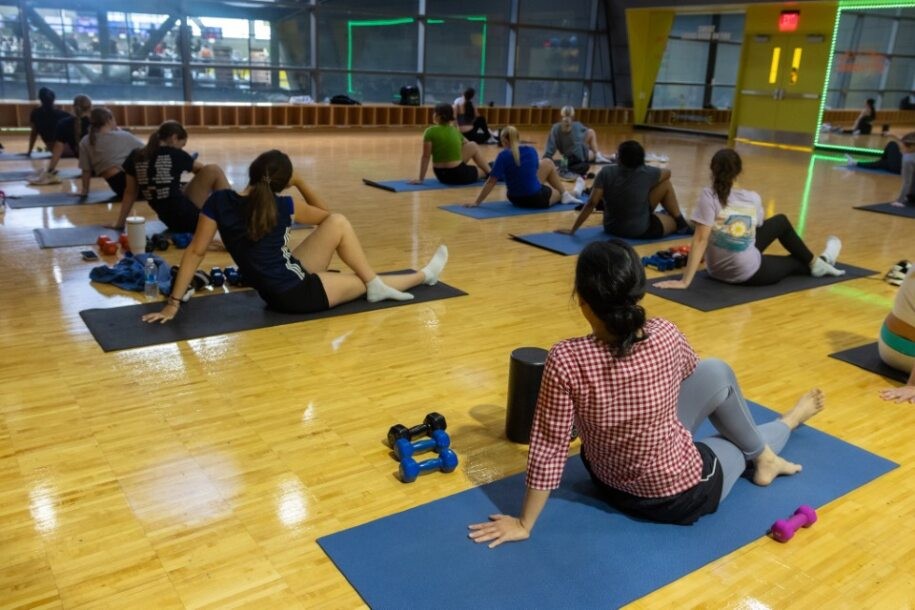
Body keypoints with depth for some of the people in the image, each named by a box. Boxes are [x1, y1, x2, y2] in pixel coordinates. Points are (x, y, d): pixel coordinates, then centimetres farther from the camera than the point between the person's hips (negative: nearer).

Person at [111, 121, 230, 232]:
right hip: (186, 217, -6)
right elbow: (200, 169, 18)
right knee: (213, 171, 7)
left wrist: (120, 222, 22)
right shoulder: (175, 154, -1)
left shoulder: (135, 157, 9)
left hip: (171, 221, 6)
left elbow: (130, 192, 15)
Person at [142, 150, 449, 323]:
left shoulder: (219, 201, -7)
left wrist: (173, 303, -4)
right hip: (295, 294, -6)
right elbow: (324, 213, 6)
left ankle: (377, 285, 20)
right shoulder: (283, 206, -14)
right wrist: (299, 182, 8)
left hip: (280, 288, 6)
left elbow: (195, 252, -7)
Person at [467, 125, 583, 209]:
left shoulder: (503, 155, -14)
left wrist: (476, 202, -15)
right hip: (536, 199, -1)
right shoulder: (531, 150, -6)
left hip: (516, 200, 1)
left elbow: (491, 181, -17)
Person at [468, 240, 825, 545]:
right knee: (717, 373, 21)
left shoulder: (566, 360, -28)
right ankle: (762, 458, 47)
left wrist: (524, 524, -11)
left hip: (610, 485, 1)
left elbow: (549, 447, -22)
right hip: (684, 494, -1)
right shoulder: (667, 336, -22)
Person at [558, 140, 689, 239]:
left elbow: (591, 204, -18)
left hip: (612, 228, 3)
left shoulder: (606, 172, -14)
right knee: (666, 184, 13)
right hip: (641, 231, -3)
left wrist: (572, 230, -14)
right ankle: (681, 223, 29)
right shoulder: (647, 173, -13)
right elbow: (668, 173, 10)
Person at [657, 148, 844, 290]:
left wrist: (685, 282, -24)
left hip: (717, 270, 1)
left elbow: (700, 240, -23)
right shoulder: (753, 199, -8)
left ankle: (816, 263, 47)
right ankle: (816, 263, 51)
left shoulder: (709, 196, -17)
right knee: (782, 222, 28)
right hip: (748, 273, -1)